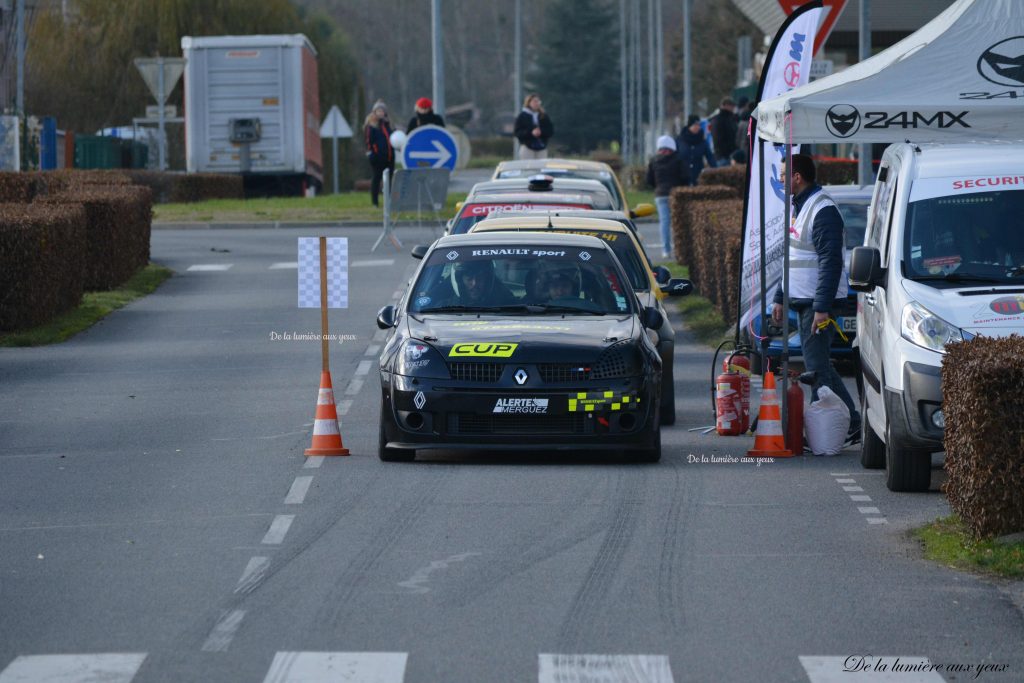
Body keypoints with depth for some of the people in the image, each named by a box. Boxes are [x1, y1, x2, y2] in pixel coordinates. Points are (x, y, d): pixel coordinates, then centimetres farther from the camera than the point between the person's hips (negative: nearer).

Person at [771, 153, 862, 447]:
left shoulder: (823, 210, -16)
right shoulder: (798, 207, 16)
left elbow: (830, 261, -22)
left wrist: (822, 307, -26)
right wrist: (779, 298, 21)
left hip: (818, 302, -10)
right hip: (803, 301, 10)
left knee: (816, 367, -9)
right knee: (820, 366, 11)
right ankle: (852, 424, 15)